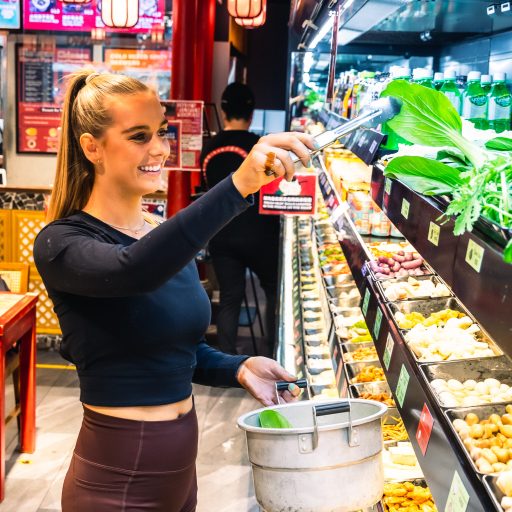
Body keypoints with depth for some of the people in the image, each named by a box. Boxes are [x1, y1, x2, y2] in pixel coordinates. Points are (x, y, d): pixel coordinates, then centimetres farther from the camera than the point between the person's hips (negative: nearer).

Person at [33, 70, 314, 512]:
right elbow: (131, 271, -38)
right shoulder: (61, 243, -16)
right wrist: (237, 186, -48)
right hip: (116, 475, -6)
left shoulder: (169, 235, 5)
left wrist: (239, 368, -5)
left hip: (181, 463, 7)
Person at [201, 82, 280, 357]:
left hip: (221, 235, 4)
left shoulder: (209, 148, 1)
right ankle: (273, 353, 17)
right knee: (275, 290, 16)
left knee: (229, 298, 10)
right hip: (258, 234, -3)